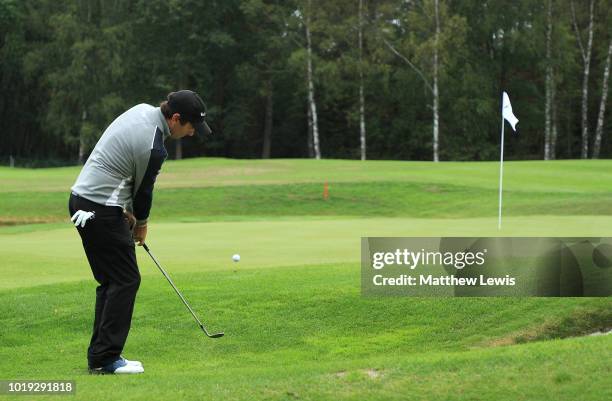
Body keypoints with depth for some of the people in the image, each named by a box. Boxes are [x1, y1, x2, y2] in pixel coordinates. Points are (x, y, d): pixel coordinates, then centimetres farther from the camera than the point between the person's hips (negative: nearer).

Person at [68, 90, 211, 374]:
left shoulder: (143, 110, 6)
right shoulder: (153, 146, -21)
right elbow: (143, 189, -5)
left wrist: (127, 209, 16)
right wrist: (141, 223, 14)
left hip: (82, 199, 10)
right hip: (101, 209, -10)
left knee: (110, 281, 13)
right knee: (125, 280, -5)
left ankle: (99, 355, 13)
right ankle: (105, 358, -7)